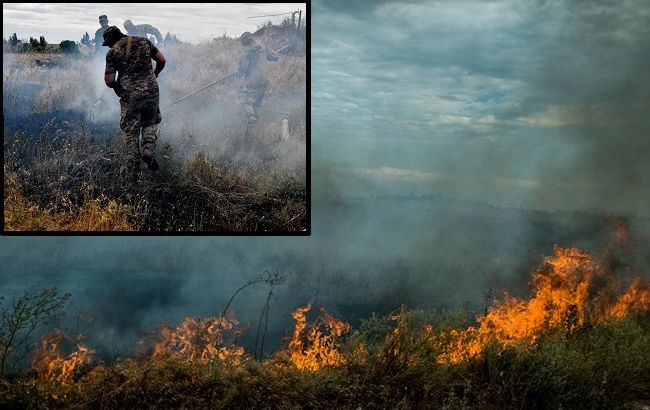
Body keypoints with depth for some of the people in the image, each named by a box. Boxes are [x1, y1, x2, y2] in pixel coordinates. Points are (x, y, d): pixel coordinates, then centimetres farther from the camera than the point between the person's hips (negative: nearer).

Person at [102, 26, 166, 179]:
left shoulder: (112, 53, 0)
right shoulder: (143, 41, 7)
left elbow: (109, 81, -4)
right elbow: (161, 60, 8)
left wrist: (117, 86, 17)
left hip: (129, 96, -2)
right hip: (150, 91, 2)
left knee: (131, 131, 9)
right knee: (150, 122, 23)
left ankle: (134, 170, 8)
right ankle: (148, 150, -2)